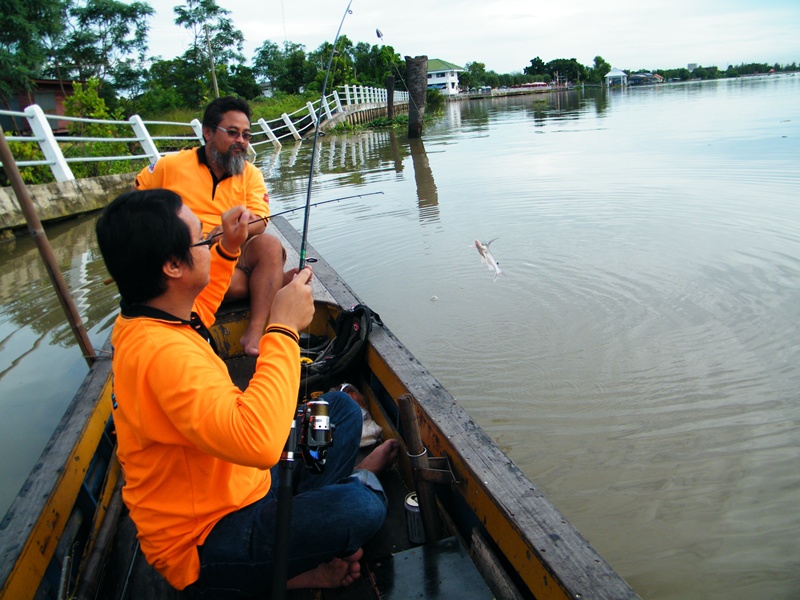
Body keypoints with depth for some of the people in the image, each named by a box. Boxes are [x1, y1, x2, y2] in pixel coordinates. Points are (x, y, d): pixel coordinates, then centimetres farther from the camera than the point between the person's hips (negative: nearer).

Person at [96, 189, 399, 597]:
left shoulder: (138, 320, -1)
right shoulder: (161, 351, -34)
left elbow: (193, 314, 24)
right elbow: (259, 441, -46)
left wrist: (228, 250, 13)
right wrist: (284, 327, -35)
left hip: (230, 489, 9)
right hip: (201, 550, -9)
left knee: (340, 407, 11)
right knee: (359, 506, -28)